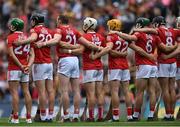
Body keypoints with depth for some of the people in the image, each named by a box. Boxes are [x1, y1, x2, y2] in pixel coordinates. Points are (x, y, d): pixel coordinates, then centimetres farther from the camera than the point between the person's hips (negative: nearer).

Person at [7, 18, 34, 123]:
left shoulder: (11, 37, -7)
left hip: (14, 68, -5)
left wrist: (21, 66, -13)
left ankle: (15, 117, -6)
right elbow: (32, 54, 4)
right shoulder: (28, 37, 10)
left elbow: (11, 54, -14)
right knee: (26, 92, 8)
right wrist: (28, 66, -5)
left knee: (14, 92, -4)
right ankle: (29, 117, 8)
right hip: (25, 69, 5)